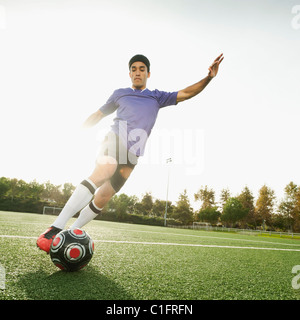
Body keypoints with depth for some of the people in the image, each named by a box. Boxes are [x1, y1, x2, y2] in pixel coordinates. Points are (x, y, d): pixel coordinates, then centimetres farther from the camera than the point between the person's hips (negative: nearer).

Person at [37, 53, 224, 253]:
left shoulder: (157, 97, 22)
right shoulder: (120, 94, 21)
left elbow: (185, 94, 15)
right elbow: (99, 114, 27)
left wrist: (209, 77, 3)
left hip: (132, 154, 2)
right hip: (114, 139, -2)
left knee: (103, 198, -5)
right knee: (104, 171, -34)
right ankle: (56, 228, -35)